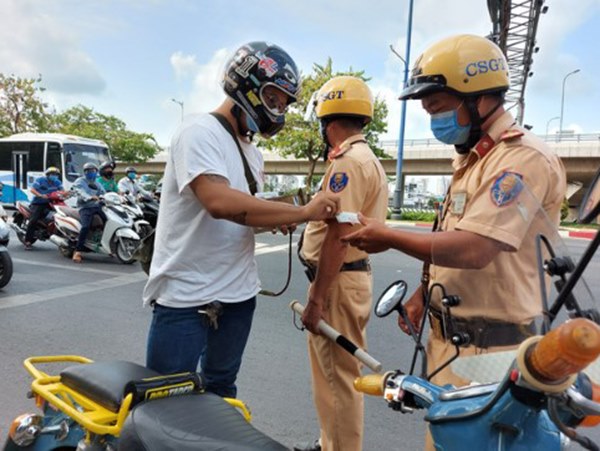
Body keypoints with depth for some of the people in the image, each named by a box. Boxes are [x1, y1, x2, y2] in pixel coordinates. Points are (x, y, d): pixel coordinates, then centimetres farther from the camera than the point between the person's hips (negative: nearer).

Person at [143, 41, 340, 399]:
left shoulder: (252, 153, 14)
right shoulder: (199, 131, -13)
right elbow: (220, 202, -29)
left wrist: (282, 218, -4)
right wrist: (303, 212, -23)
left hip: (238, 294, 8)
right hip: (186, 296, -8)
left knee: (221, 390, 22)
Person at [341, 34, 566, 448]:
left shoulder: (523, 158, -20)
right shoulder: (473, 158, 13)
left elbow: (473, 249, -29)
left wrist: (388, 237, -18)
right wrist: (425, 291, 10)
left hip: (485, 350, -9)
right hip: (450, 336, 9)